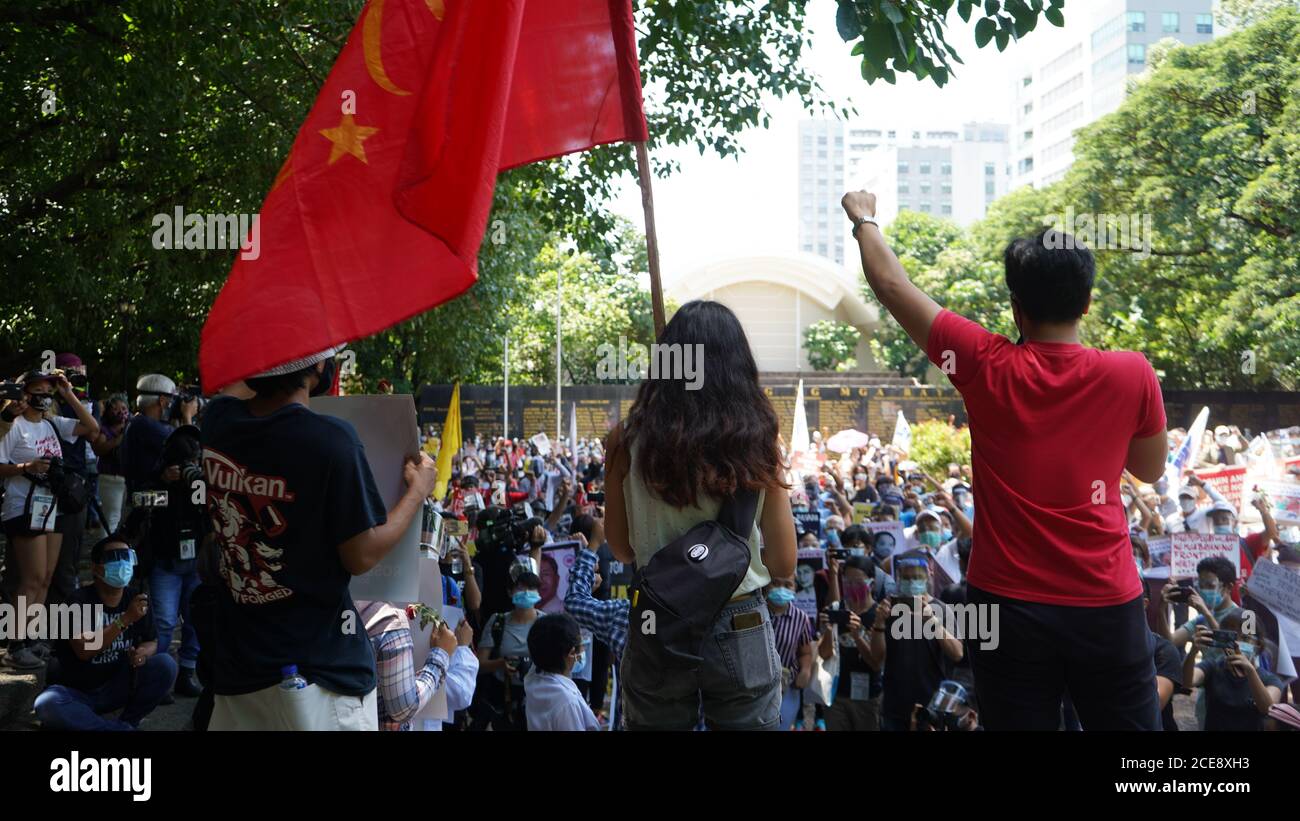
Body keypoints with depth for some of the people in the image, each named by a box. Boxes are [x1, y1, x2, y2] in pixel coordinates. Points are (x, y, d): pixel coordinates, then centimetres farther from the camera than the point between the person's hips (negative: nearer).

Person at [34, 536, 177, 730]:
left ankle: (128, 722, -6)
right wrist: (125, 620, -35)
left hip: (117, 688, 3)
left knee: (166, 664, -21)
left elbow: (151, 642, 5)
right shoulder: (80, 600, -16)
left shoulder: (136, 598, -3)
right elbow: (84, 650, -27)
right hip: (78, 693, -3)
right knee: (46, 704, -35)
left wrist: (142, 652, -20)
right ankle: (120, 728, -20)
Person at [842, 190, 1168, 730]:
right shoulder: (1133, 375, -7)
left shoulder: (988, 369, -8)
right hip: (1107, 605, 0)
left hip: (1009, 604, 0)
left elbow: (893, 287, 3)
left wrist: (863, 219, 19)